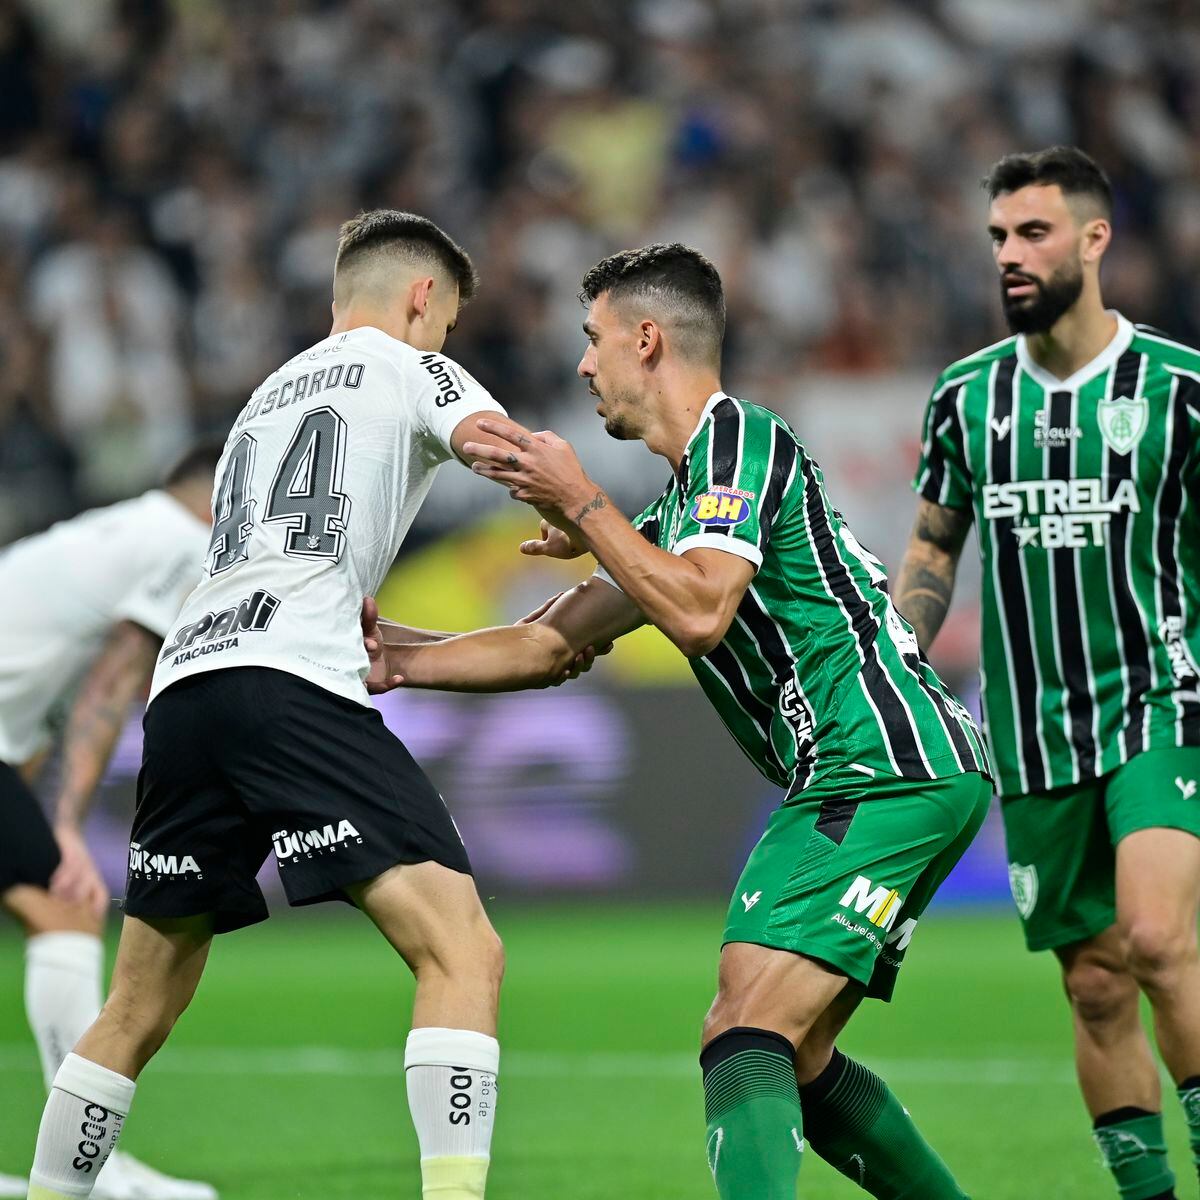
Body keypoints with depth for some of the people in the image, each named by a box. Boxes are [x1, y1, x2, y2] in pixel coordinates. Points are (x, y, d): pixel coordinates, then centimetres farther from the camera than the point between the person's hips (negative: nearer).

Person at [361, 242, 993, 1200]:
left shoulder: (737, 437, -6)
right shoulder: (683, 504, 24)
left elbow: (700, 613, -21)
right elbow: (551, 647, 27)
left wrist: (580, 505, -12)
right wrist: (402, 660, 20)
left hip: (881, 772, -11)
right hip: (914, 775, 11)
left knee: (745, 1034, -21)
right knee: (794, 1064, 13)